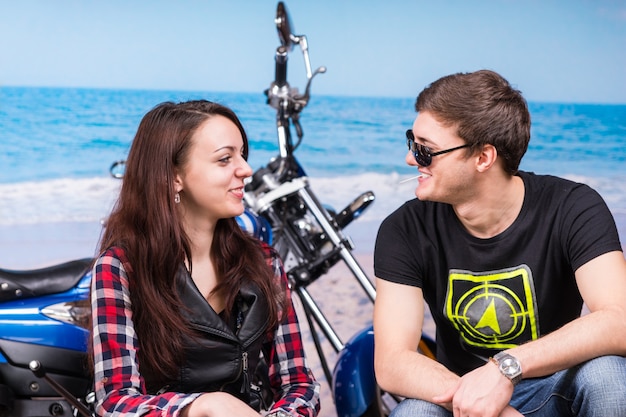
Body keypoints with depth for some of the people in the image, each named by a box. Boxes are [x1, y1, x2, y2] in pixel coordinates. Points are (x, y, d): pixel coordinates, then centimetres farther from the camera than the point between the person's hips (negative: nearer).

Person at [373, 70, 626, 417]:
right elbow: (391, 363, -20)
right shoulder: (405, 231, -12)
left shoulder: (572, 209, -15)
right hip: (456, 389, -1)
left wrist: (507, 367, -42)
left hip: (554, 388, 1)